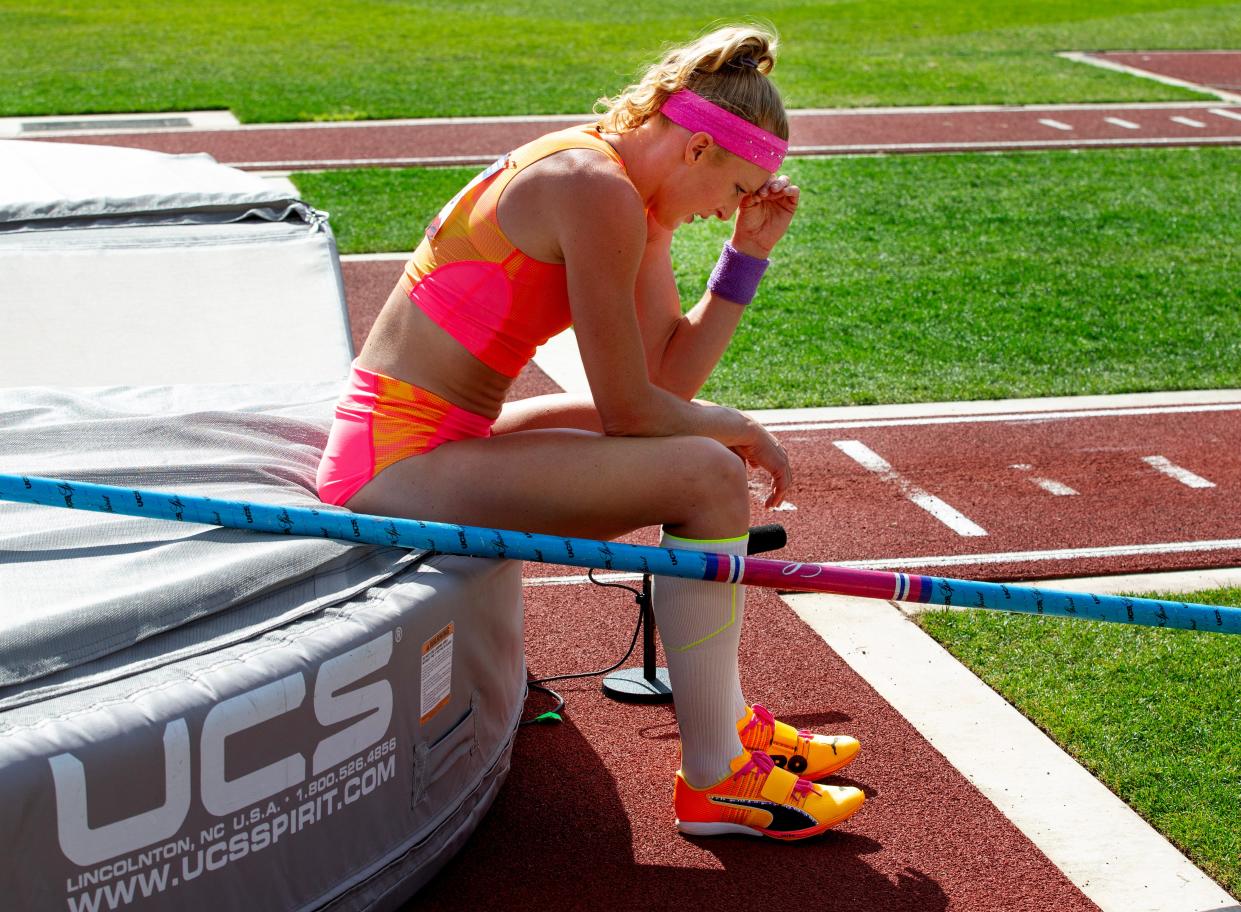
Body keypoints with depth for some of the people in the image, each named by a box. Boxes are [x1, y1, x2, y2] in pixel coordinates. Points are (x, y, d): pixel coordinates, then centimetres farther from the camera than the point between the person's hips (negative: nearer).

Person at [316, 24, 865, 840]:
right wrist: (738, 429, 0)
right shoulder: (596, 193, -20)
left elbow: (669, 380, 8)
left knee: (687, 442, 20)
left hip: (436, 440, 11)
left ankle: (726, 723, 24)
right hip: (397, 470, -11)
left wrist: (750, 252, 5)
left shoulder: (632, 196, 11)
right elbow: (630, 410, -17)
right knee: (709, 476, -18)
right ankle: (715, 781, -6)